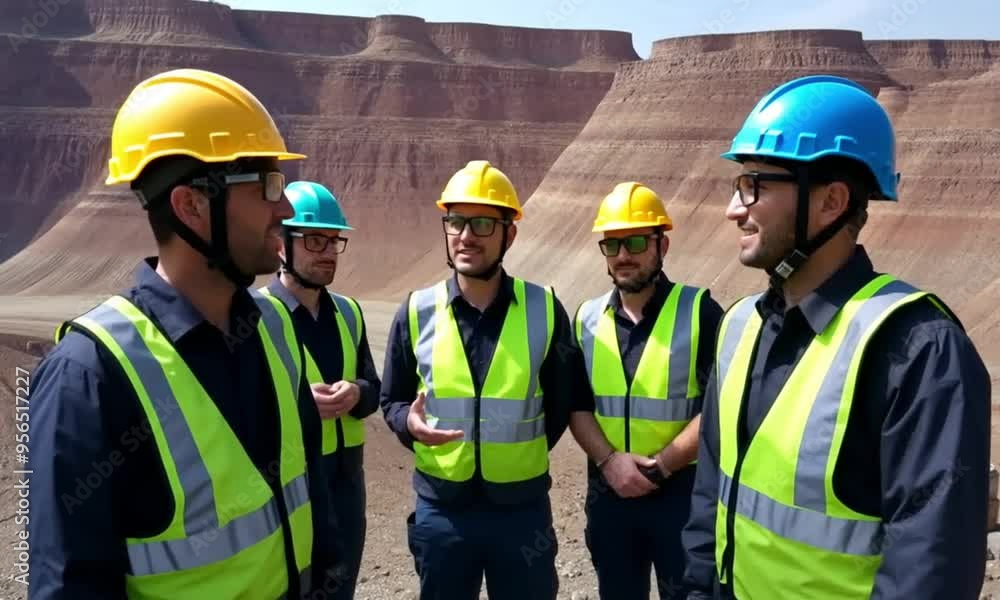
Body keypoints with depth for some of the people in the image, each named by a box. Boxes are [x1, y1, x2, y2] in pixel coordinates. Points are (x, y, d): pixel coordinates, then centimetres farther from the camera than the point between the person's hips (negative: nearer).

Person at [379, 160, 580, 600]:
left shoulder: (544, 309, -5)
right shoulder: (417, 312, -4)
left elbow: (561, 401, 6)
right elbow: (391, 400, 6)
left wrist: (524, 456, 9)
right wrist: (411, 423, -14)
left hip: (523, 506, 0)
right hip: (440, 509, 1)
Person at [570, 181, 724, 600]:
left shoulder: (700, 311, -8)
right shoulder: (587, 318, 4)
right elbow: (577, 407, 3)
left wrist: (660, 466, -15)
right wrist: (609, 460, -12)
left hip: (684, 492, -3)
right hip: (609, 492, 4)